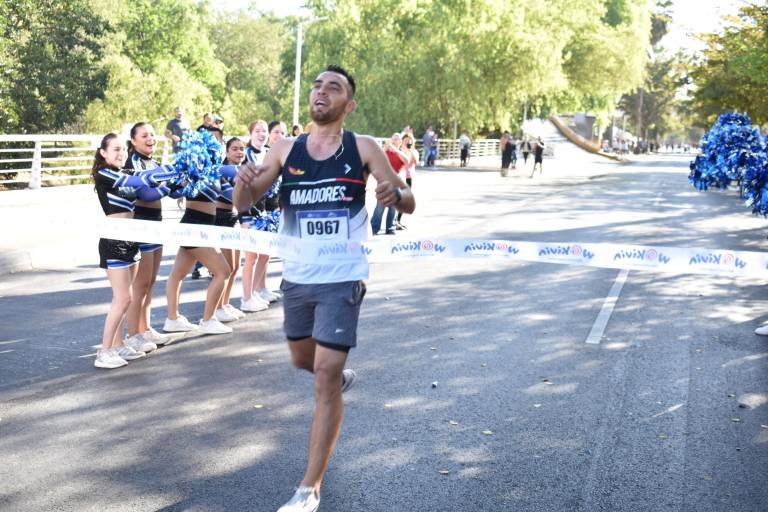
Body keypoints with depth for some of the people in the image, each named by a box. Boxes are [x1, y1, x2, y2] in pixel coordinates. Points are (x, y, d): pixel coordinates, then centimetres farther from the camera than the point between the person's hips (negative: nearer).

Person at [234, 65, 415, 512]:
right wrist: (244, 182, -21)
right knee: (304, 360, 22)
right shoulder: (286, 149, 3)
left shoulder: (363, 148, -5)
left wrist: (394, 194, -28)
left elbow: (409, 204, -4)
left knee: (325, 379, -8)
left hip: (343, 278, -4)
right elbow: (245, 204, 3)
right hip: (297, 277, 4)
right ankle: (339, 376, 58)